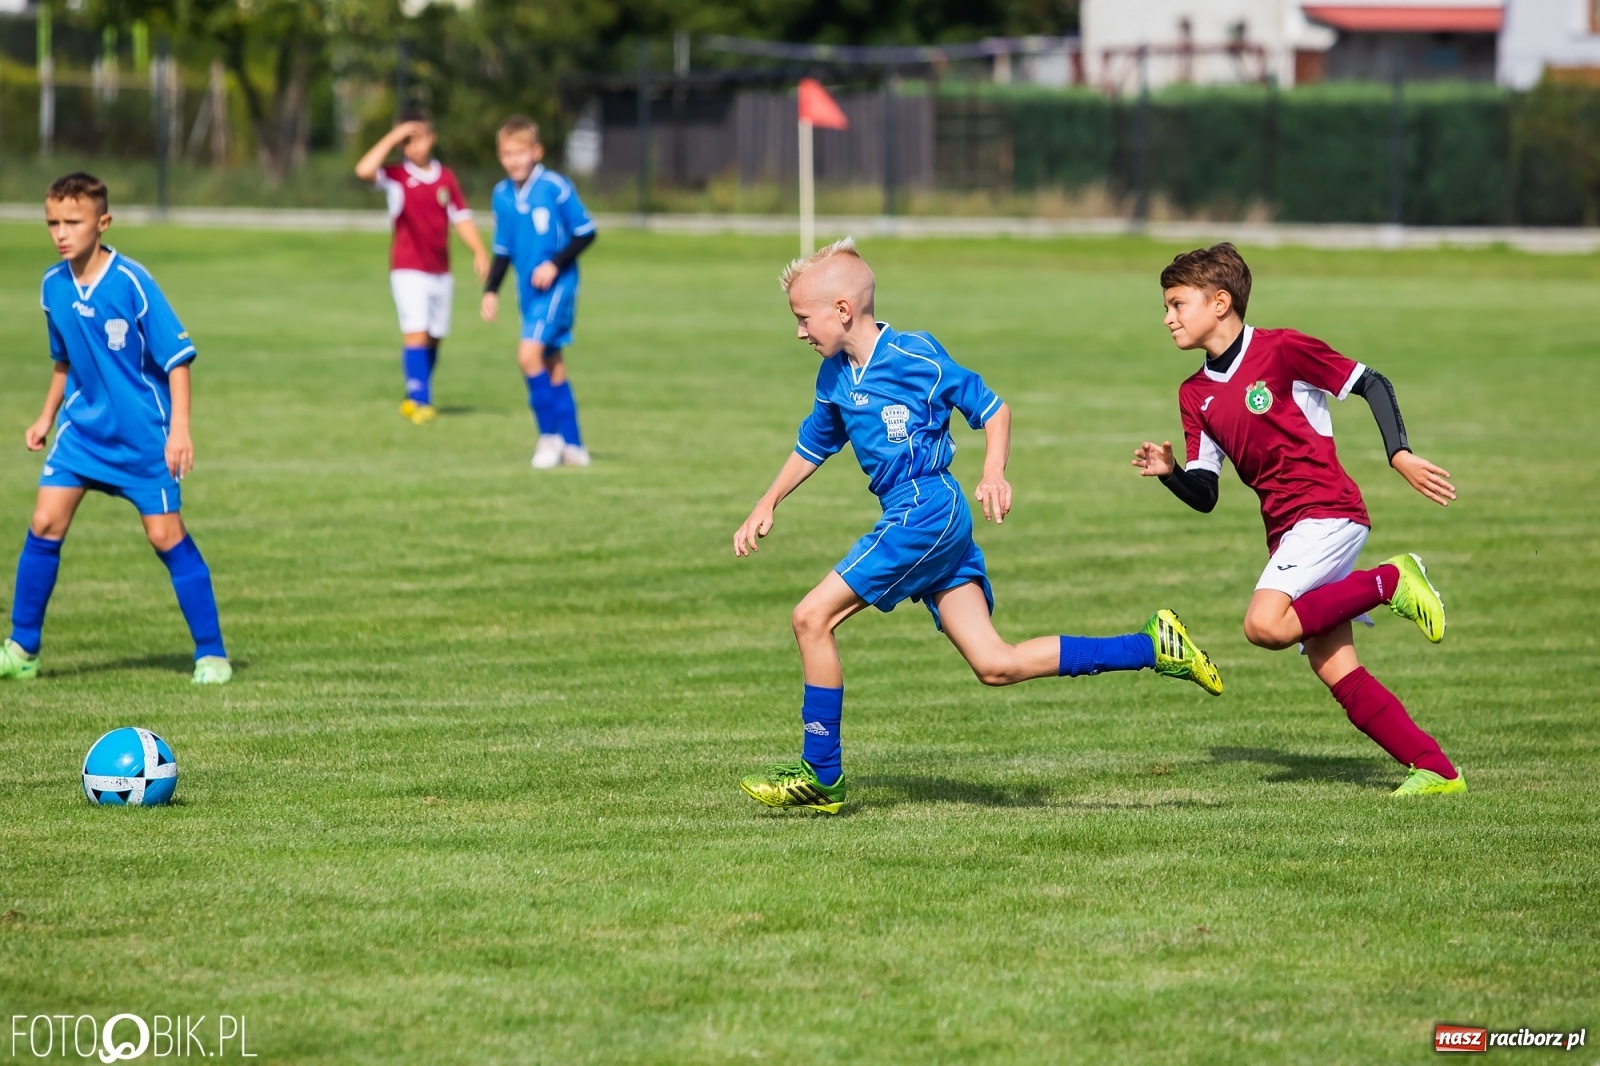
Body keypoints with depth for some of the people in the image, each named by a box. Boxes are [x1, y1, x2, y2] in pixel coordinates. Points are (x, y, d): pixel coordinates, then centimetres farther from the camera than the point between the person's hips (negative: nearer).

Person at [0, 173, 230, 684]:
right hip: (82, 426, 5)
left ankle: (211, 653, 8)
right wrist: (47, 416, 17)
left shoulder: (132, 282, -18)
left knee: (166, 534, -3)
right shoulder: (54, 286, -1)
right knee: (45, 523, -4)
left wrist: (179, 428, -20)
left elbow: (177, 356, -15)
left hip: (143, 434, -5)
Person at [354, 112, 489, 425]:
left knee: (433, 338, 8)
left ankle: (414, 399, 20)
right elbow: (364, 170, -24)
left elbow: (461, 218, 12)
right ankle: (420, 400, -17)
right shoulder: (396, 176, -5)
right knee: (416, 334, -15)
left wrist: (479, 250, 0)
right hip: (408, 269, -4)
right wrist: (392, 138, -22)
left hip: (440, 271, 4)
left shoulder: (446, 178, 7)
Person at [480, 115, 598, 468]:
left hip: (557, 285, -7)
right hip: (528, 291, 7)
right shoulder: (502, 195, 7)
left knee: (530, 352, -20)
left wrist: (555, 264, -16)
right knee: (552, 366, 9)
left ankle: (550, 435, -10)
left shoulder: (556, 188, -12)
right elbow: (503, 250, 16)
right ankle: (573, 446, 15)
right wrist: (491, 290, 8)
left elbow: (586, 233, -7)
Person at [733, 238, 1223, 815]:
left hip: (926, 510, -8)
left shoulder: (914, 355, -9)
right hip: (911, 518, 8)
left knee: (813, 616, -11)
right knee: (995, 665, 0)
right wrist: (767, 505, 26)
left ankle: (820, 775, -5)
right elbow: (811, 447, 31)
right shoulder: (835, 377, 14)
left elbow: (992, 409, -2)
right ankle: (1152, 647, 4)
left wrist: (994, 473, -16)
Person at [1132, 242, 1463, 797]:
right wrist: (1168, 472, -8)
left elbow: (1372, 384, -3)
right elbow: (1204, 495, 12)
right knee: (1335, 670, 0)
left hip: (1328, 511, -7)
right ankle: (1435, 769, 4)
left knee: (1266, 623, -27)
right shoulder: (1195, 395, 13)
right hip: (1286, 532, 7)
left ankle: (1390, 582, -10)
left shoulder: (1281, 350, -8)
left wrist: (1400, 455, -13)